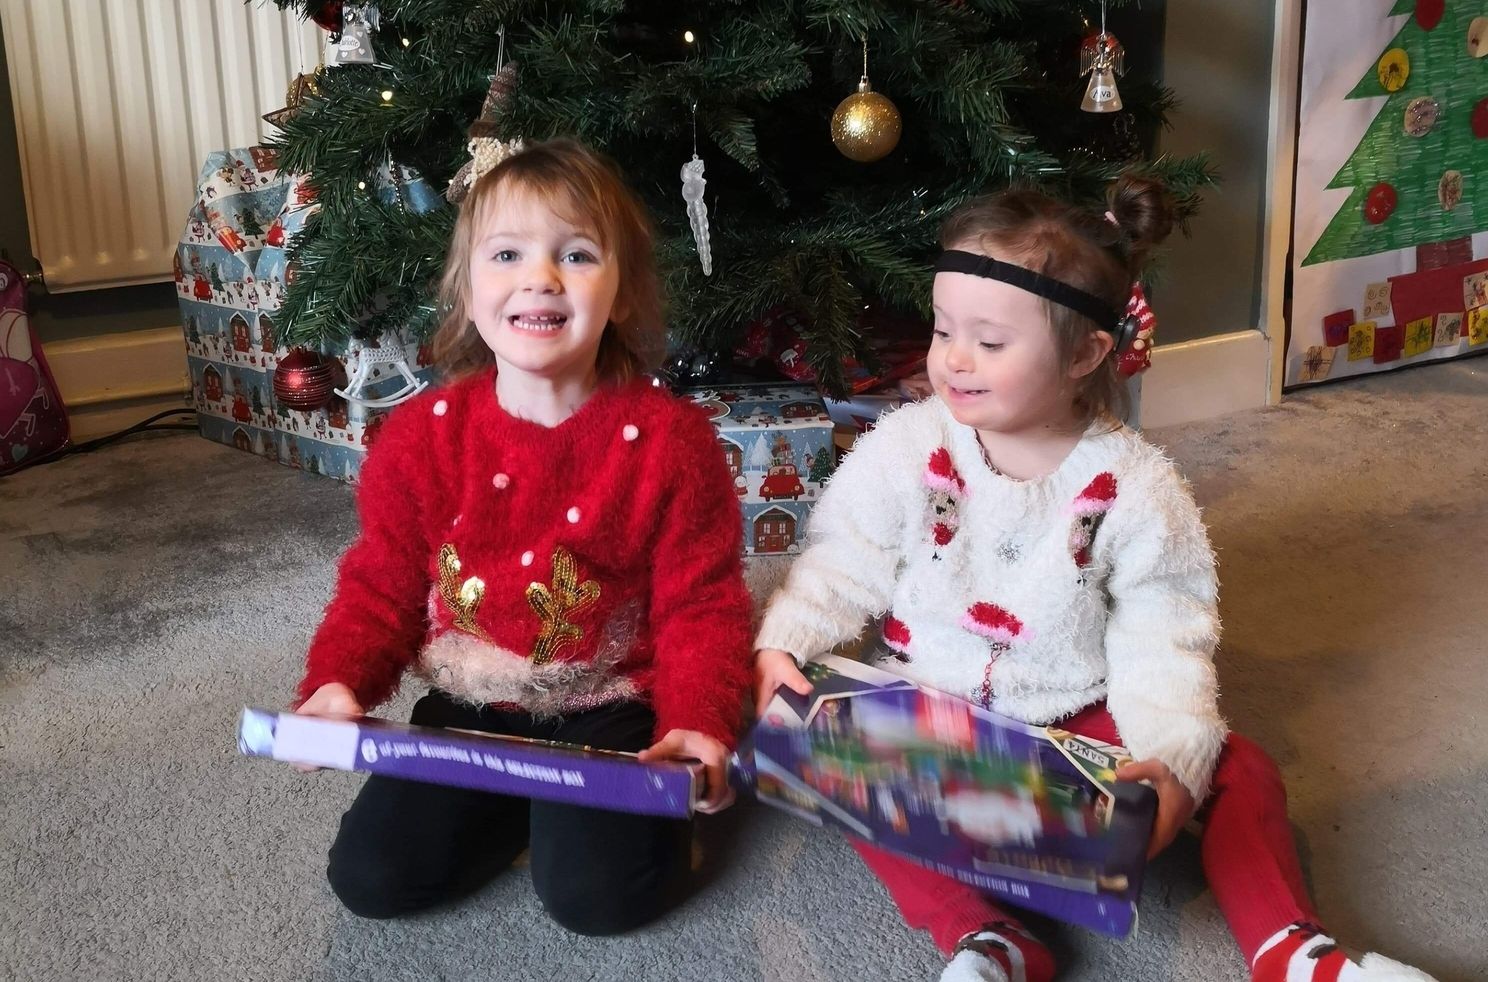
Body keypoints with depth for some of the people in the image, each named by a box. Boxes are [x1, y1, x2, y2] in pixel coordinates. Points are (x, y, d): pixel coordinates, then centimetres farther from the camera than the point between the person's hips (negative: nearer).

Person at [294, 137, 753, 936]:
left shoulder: (667, 437, -13)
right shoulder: (422, 433, -5)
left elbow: (700, 604, -9)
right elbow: (380, 586, 4)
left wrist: (699, 723, -24)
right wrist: (337, 683, -15)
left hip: (610, 711, -3)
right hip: (468, 709, 4)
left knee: (601, 893, -21)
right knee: (369, 877, -7)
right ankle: (526, 802, 16)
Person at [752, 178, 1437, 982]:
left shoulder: (1136, 486, -11)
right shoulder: (905, 450, -9)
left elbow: (1161, 644, -10)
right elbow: (841, 568, -4)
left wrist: (1173, 758, -25)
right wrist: (783, 643, -22)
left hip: (1081, 721, 1)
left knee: (1236, 767, -14)